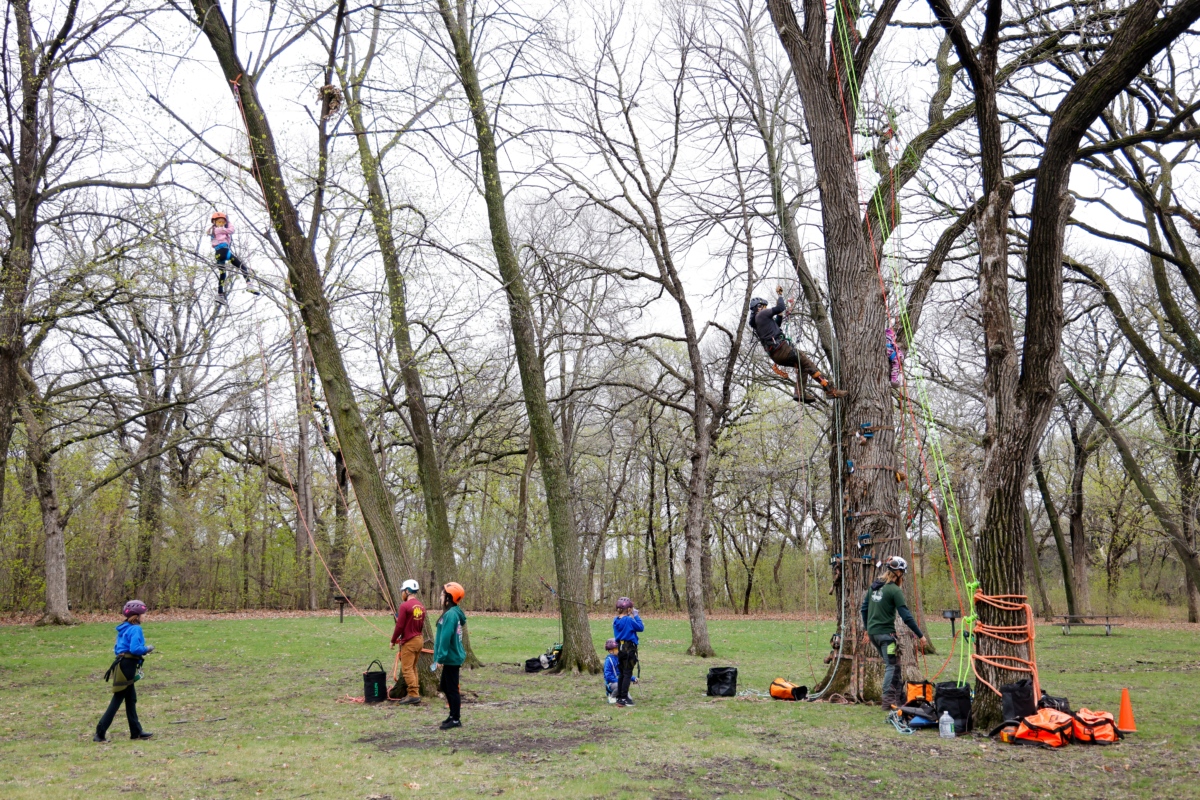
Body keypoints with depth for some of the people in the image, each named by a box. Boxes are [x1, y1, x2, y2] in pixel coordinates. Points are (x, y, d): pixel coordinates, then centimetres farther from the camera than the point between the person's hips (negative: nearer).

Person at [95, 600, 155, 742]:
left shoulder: (124, 629, 14)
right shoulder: (135, 629, -13)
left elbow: (117, 649, 17)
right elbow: (135, 649, -24)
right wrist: (147, 649, -6)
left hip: (122, 664, 10)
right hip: (128, 666, -10)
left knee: (131, 699, 15)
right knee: (117, 700, -4)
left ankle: (136, 731, 22)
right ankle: (100, 733, -3)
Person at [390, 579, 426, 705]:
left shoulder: (404, 606, -16)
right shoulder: (421, 606, 7)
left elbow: (400, 626, -14)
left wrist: (393, 641, -3)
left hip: (409, 641, -8)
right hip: (419, 639, 8)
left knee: (407, 669, -3)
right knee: (413, 668, 16)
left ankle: (414, 695, -7)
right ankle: (415, 693, 18)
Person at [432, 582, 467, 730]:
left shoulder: (450, 614, -20)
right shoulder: (453, 612, 11)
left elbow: (446, 638, -24)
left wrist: (440, 657, -21)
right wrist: (441, 656, 20)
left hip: (451, 658, -10)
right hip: (452, 657, 10)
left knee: (452, 689, -1)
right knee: (445, 687, 19)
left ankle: (456, 720, 8)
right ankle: (453, 715, 28)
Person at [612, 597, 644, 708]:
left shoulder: (616, 620, 5)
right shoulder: (629, 620, -17)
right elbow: (641, 628, -10)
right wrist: (636, 616, -2)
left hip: (620, 648, 7)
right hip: (629, 648, -7)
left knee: (622, 673, 16)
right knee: (627, 674, -2)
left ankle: (619, 697, 22)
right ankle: (623, 699, -4)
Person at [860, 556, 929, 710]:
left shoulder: (874, 586, 10)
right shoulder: (895, 590, -13)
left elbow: (864, 608, 17)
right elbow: (906, 615, -16)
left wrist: (866, 628, 28)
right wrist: (920, 635, -11)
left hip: (872, 632, 8)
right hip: (886, 633, -8)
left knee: (892, 664, 16)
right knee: (892, 666, -1)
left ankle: (899, 697, 20)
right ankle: (888, 700, -4)